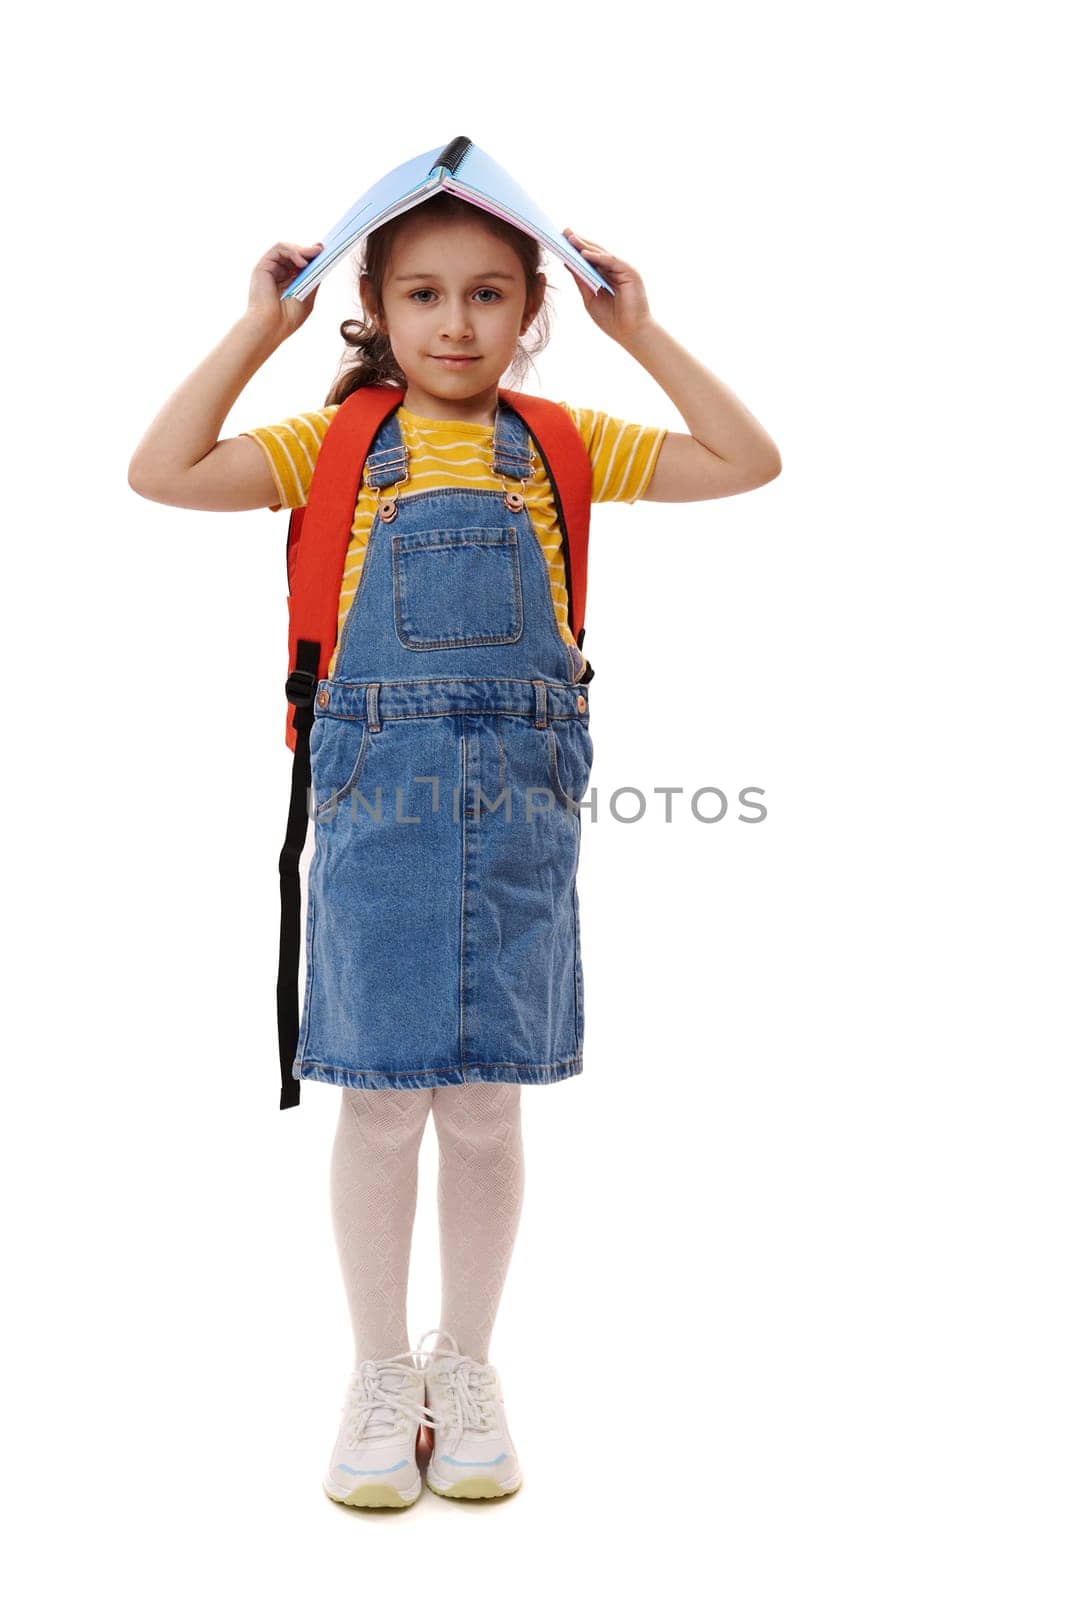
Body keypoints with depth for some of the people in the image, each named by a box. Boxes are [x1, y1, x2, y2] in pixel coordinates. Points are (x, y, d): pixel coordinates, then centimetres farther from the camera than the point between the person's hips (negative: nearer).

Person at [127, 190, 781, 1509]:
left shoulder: (560, 445, 9)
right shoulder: (340, 441, 6)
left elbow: (748, 465, 7)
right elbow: (164, 473, -4)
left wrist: (640, 333, 4)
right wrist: (259, 328, -2)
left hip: (520, 803, 1)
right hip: (375, 795, -1)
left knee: (485, 1103, 8)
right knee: (382, 1101, 5)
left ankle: (466, 1370, 27)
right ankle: (381, 1376, 24)